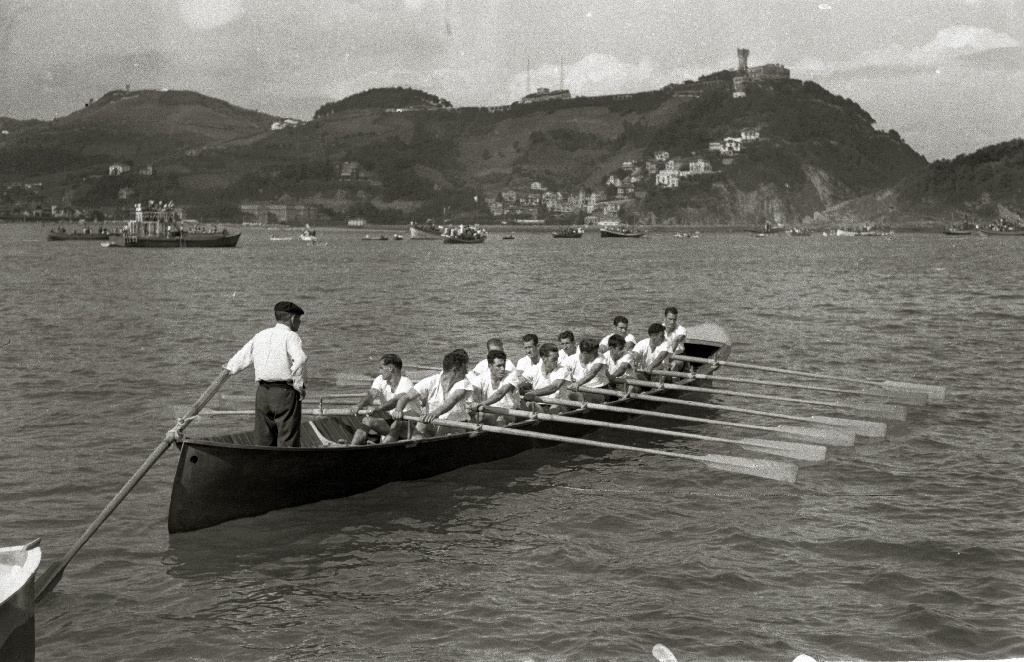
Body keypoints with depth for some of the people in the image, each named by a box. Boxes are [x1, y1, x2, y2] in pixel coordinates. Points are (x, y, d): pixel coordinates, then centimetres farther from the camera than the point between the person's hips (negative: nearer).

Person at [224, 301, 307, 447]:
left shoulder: (260, 335, 14)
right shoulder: (291, 336, -6)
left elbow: (242, 357, 22)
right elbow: (299, 359, -23)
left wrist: (230, 367, 43)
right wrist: (300, 385, -11)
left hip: (262, 391, 6)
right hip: (285, 392, -6)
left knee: (264, 440, 13)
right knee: (287, 441, -3)